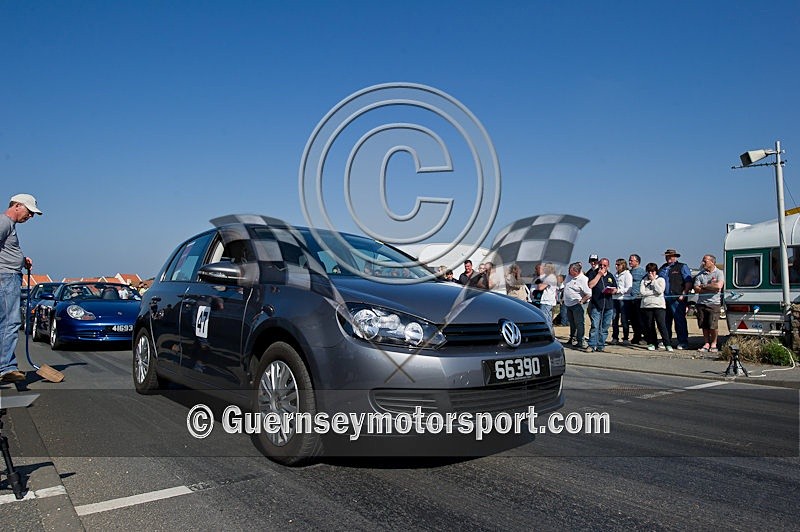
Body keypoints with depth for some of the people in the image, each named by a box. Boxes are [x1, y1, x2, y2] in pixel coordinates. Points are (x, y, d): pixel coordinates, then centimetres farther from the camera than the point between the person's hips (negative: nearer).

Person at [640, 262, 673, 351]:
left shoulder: (661, 280, 6)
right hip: (647, 305, 3)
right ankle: (651, 344, 14)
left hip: (659, 305, -2)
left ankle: (668, 344, -8)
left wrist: (653, 280, -5)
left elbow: (660, 291, -10)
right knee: (649, 326, 4)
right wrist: (654, 292, -8)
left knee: (662, 325, -10)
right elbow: (642, 292, -2)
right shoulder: (644, 280, 11)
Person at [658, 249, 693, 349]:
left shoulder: (682, 267, 4)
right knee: (665, 321, 9)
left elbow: (689, 282, -4)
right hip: (664, 299, 6)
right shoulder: (662, 268, 21)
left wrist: (683, 294, -14)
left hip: (677, 299, -6)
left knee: (680, 321, -5)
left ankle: (683, 343, 0)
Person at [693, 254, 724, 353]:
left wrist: (704, 286, -5)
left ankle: (713, 344, 9)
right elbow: (696, 289, 3)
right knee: (704, 326, 4)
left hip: (714, 303, -4)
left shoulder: (719, 273, 2)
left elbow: (719, 286, -15)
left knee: (713, 326, -5)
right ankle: (706, 344, 12)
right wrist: (711, 288, -7)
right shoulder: (700, 274, 12)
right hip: (701, 303, 4)